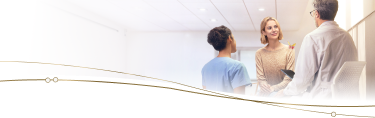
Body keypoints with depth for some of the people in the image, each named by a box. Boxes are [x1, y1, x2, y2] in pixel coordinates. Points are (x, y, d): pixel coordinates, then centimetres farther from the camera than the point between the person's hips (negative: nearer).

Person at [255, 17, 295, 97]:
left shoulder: (288, 50, 2)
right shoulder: (259, 53, 5)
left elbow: (288, 79, -2)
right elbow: (260, 79, 1)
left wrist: (273, 89, -12)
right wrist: (268, 90, -17)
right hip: (265, 94, 1)